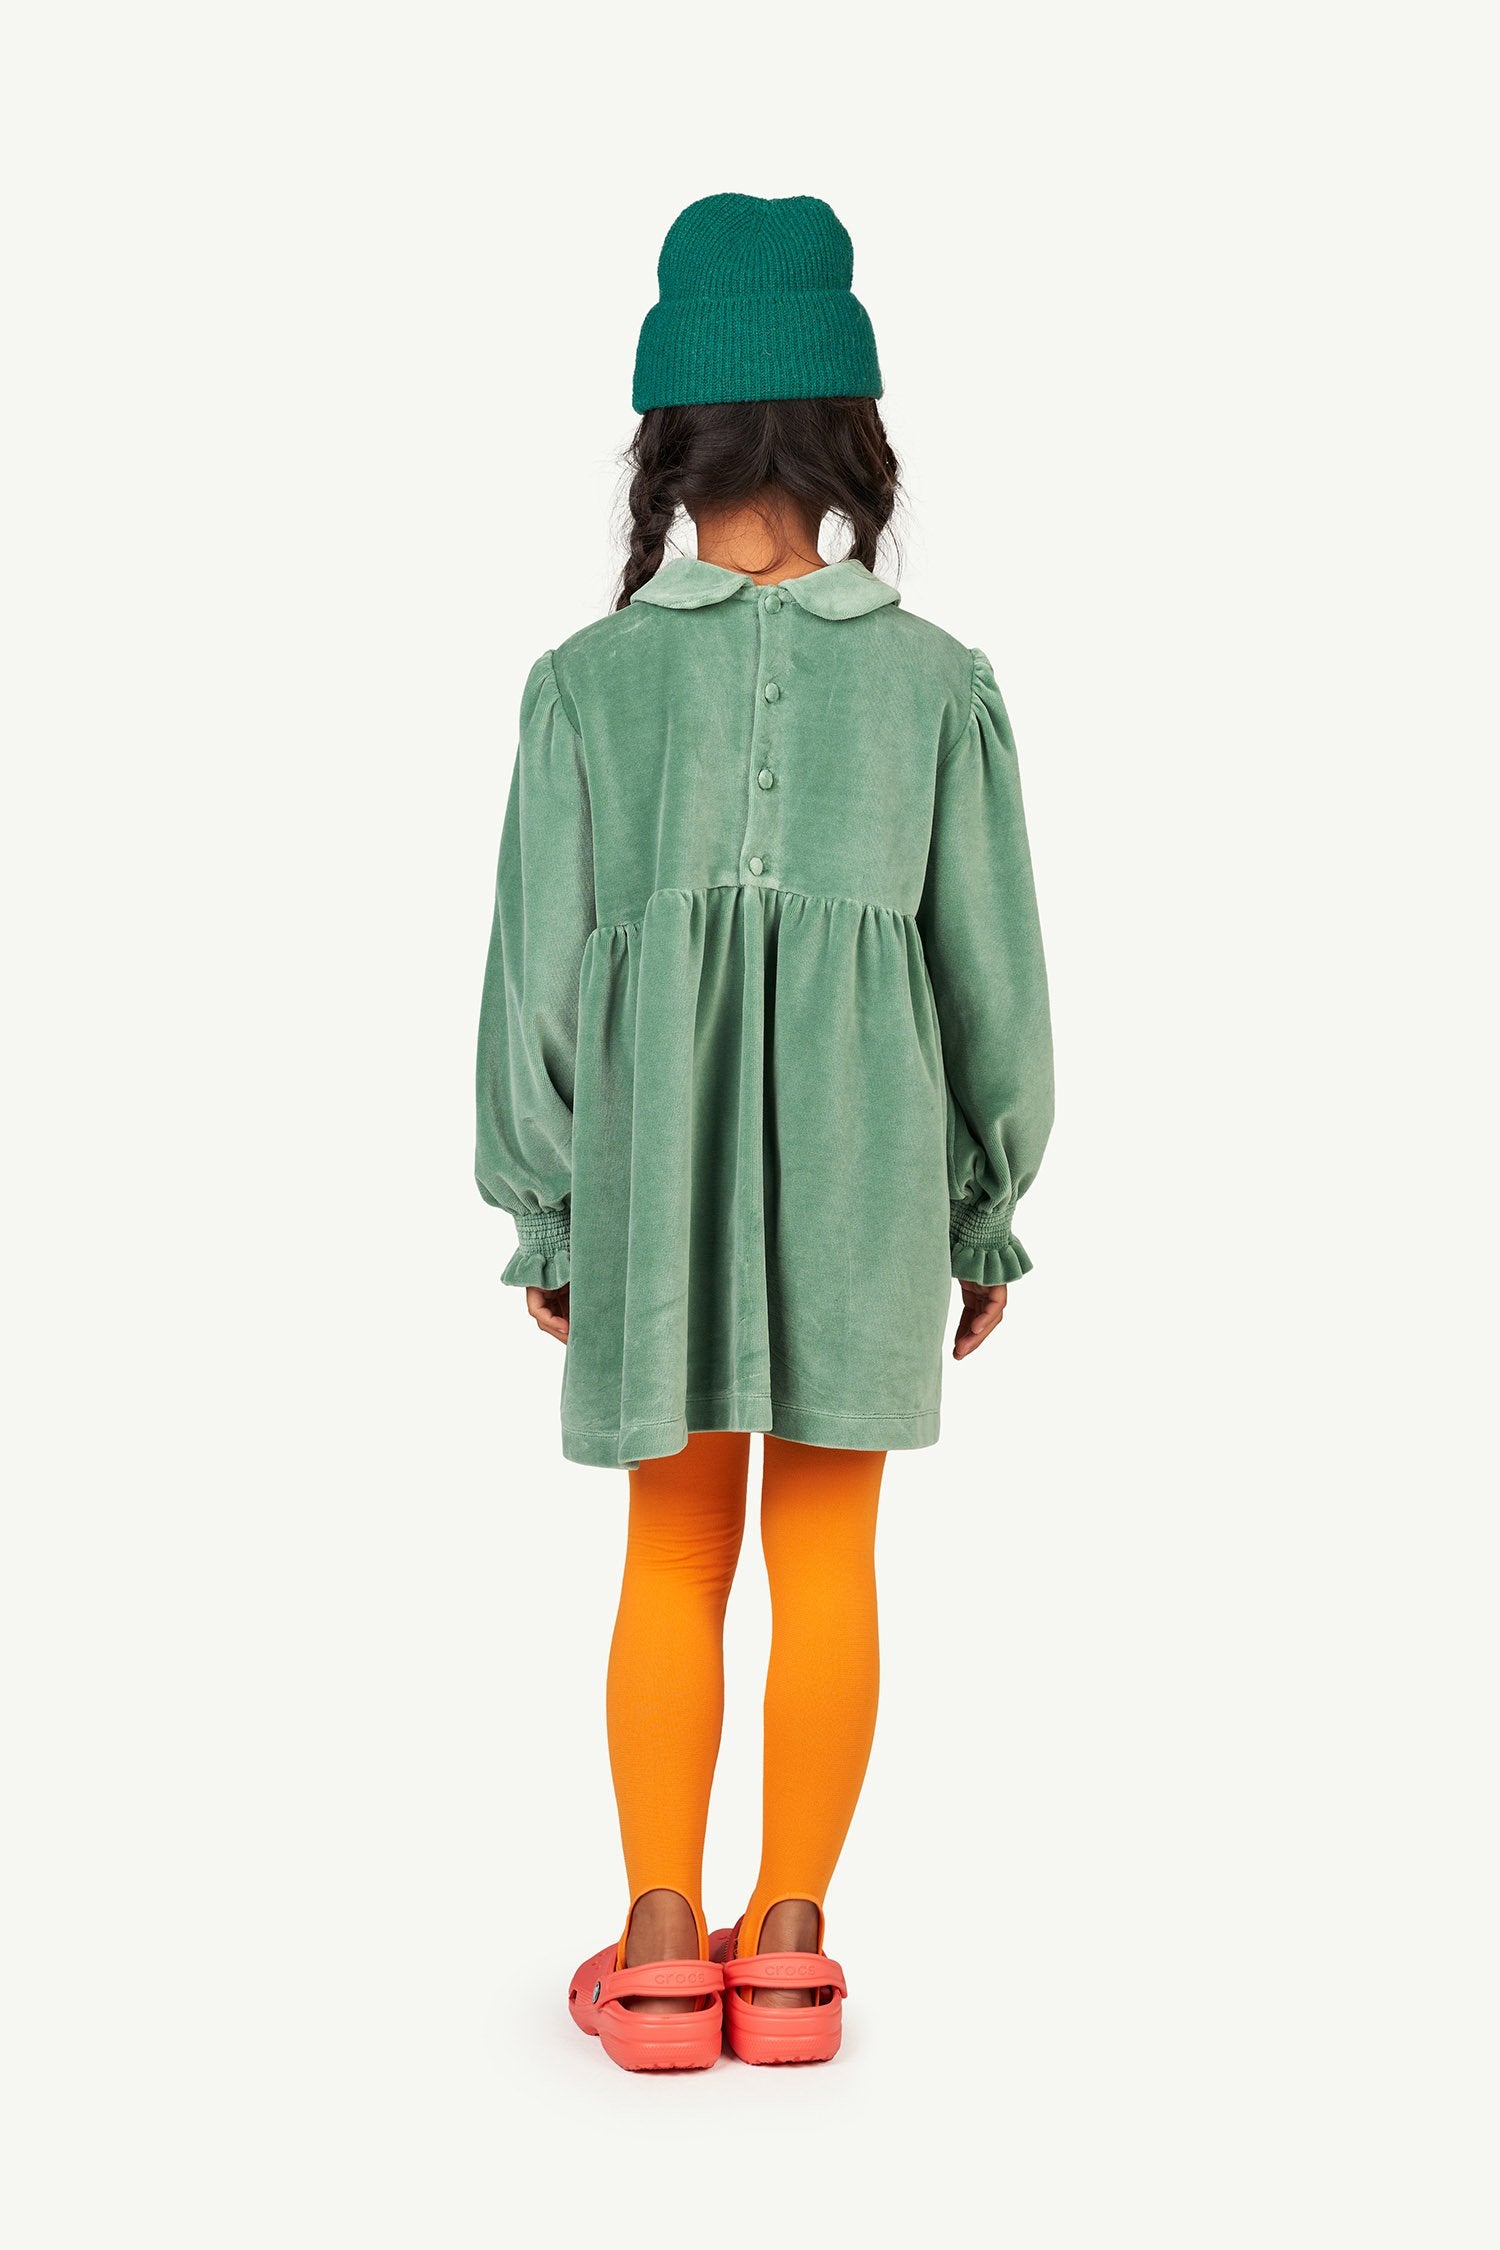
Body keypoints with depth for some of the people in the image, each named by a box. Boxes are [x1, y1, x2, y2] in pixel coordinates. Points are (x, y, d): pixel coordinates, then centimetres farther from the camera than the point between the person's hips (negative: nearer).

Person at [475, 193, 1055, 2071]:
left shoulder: (589, 680, -3)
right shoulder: (936, 683, -1)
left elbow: (539, 969, -3)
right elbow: (993, 979, 1)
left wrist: (542, 1219, 7)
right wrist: (989, 1219, 11)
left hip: (657, 1149, 0)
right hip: (868, 1148, 0)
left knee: (673, 1554, 11)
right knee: (825, 1551, 8)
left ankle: (661, 1956, 10)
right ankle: (786, 1952, 11)